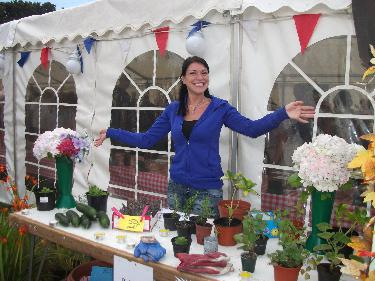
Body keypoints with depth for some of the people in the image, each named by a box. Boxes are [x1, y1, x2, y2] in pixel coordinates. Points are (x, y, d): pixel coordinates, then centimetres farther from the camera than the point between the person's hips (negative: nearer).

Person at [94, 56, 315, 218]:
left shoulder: (220, 108, -5)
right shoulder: (173, 110, 4)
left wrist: (283, 113, -31)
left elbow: (252, 128, -18)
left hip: (207, 189, -3)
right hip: (176, 187, 4)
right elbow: (146, 140, 6)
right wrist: (111, 133, 5)